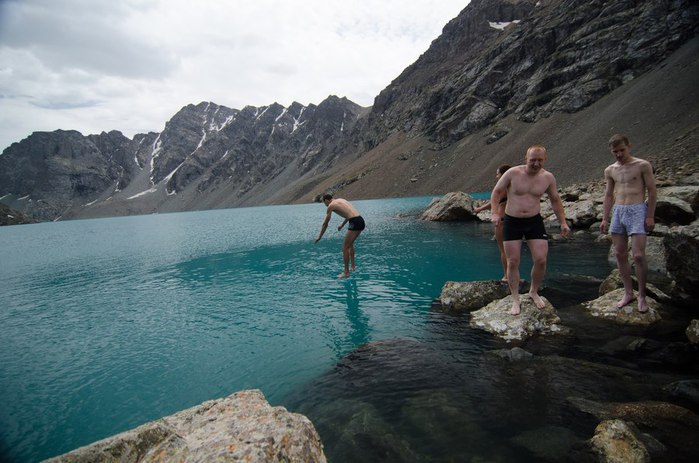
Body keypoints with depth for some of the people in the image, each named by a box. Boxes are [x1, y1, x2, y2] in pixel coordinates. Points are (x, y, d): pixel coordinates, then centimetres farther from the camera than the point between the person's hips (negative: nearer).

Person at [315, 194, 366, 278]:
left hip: (354, 223, -8)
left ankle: (346, 272, 5)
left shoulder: (331, 206, 2)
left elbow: (325, 224, 7)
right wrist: (342, 225, 47)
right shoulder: (340, 199, 24)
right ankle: (352, 266, 34)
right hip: (361, 221, 8)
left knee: (345, 247, 1)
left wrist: (319, 237, 17)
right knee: (350, 243, 27)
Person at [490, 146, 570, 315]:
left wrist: (563, 222, 8)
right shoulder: (512, 173, -11)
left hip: (535, 221, 2)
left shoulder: (548, 177, -1)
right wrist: (495, 213, -14)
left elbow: (555, 200, 12)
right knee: (513, 262, 0)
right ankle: (515, 300, 15)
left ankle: (534, 292, 23)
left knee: (541, 260, -5)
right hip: (512, 222, -2)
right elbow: (496, 191, -2)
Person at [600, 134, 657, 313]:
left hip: (637, 211, -5)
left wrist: (650, 216, -8)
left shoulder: (642, 165, -2)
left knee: (638, 255, -9)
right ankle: (628, 293, 17)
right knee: (620, 254, 6)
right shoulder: (610, 170, 10)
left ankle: (642, 296, 6)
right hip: (618, 212, 5)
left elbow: (652, 191, -3)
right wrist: (604, 219, 8)